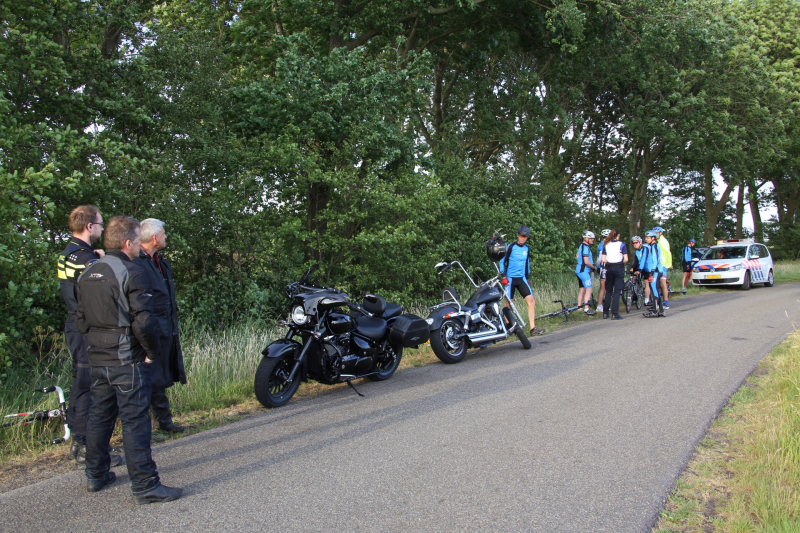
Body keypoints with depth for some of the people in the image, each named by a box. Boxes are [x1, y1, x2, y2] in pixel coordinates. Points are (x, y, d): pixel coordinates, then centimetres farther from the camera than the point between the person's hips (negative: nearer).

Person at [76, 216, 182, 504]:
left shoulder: (87, 274, 11)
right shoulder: (132, 273, -15)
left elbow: (80, 318, 15)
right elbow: (143, 320, -21)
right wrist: (153, 351, -9)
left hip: (98, 359, 8)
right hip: (127, 360, -8)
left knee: (99, 416, 18)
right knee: (135, 421, -4)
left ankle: (95, 476, 31)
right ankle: (145, 486, 1)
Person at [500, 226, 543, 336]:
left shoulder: (526, 249, 11)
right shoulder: (511, 247, -4)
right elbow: (502, 261, -3)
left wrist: (528, 278, 20)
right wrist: (503, 276, -11)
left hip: (522, 278, 4)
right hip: (510, 278, -4)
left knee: (531, 301, -8)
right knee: (509, 303, -4)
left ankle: (533, 328, -7)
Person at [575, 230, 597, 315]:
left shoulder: (581, 246, 14)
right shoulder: (586, 247, -17)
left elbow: (577, 256, 29)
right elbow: (586, 262, -21)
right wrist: (593, 267, -6)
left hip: (579, 270, 10)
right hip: (583, 271, -10)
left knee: (582, 290, 15)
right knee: (589, 290, -13)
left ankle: (579, 306, 21)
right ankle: (586, 308, -18)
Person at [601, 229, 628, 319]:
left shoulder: (606, 245, 3)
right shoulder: (622, 245, -5)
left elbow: (603, 260, -3)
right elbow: (626, 259, -11)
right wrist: (621, 263, 8)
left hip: (609, 269, 3)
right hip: (619, 269, -3)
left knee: (608, 291, 12)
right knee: (617, 291, -1)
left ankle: (605, 313, 14)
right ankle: (614, 314, -6)